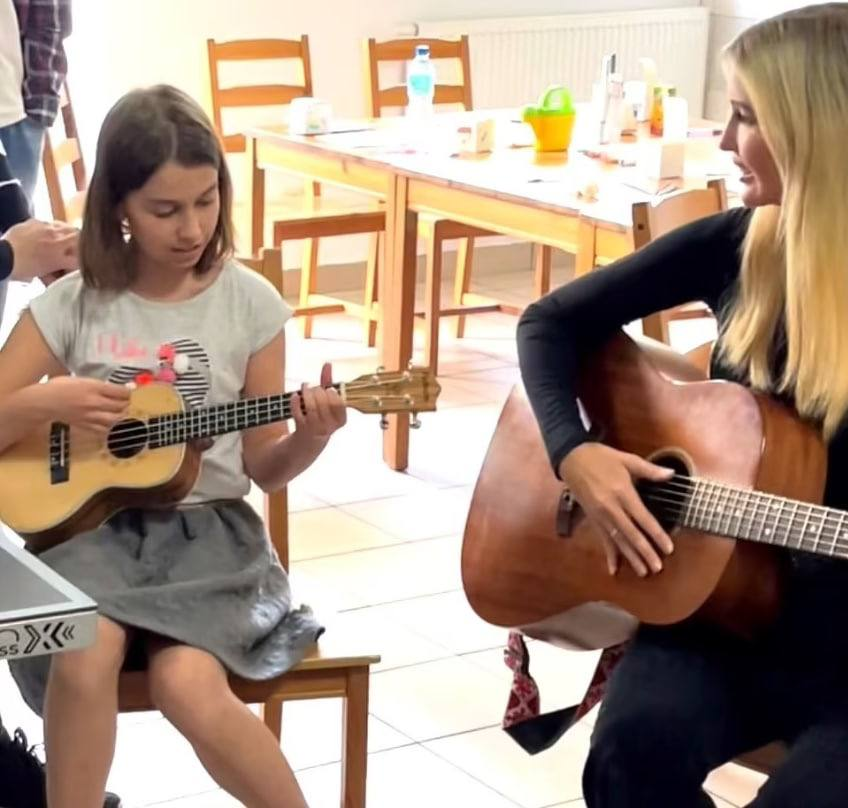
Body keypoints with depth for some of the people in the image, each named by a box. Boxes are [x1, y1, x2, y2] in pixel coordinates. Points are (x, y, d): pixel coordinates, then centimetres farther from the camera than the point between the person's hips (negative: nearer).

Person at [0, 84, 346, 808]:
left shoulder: (250, 302, 1)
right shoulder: (75, 303, 0)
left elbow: (264, 468, 4)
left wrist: (310, 438, -16)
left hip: (206, 528, -1)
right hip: (93, 522, 1)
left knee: (189, 688, -29)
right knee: (84, 662, -32)